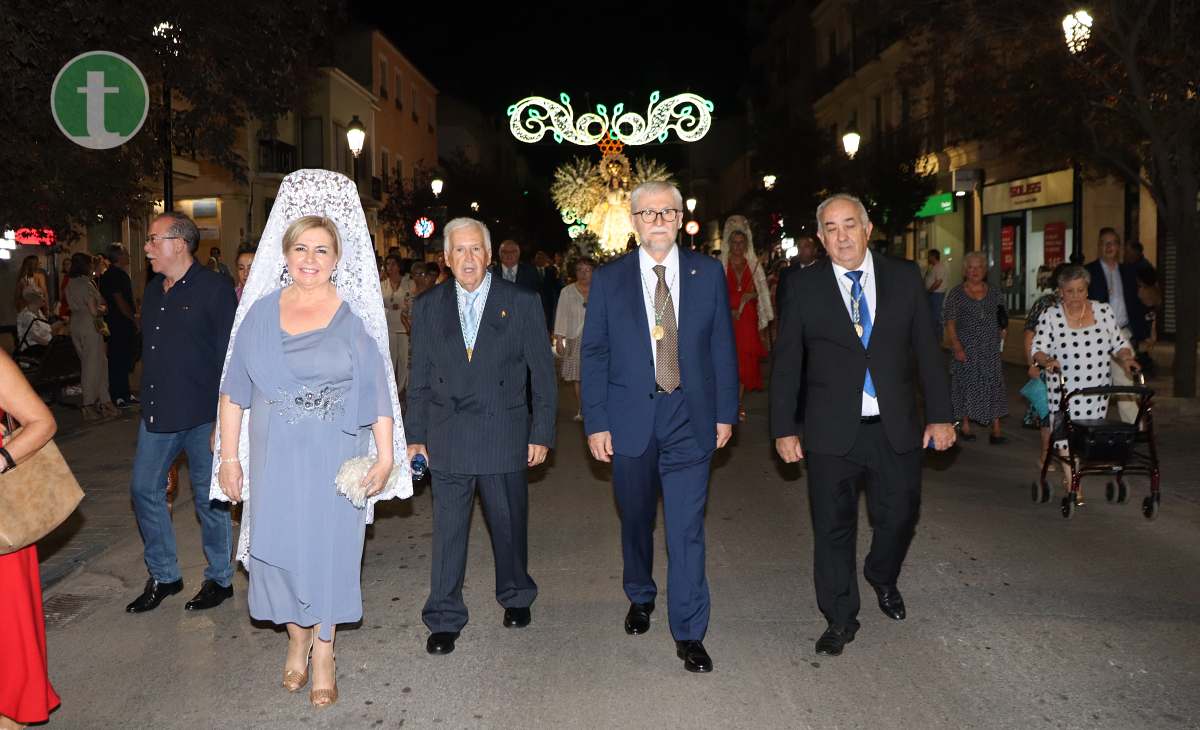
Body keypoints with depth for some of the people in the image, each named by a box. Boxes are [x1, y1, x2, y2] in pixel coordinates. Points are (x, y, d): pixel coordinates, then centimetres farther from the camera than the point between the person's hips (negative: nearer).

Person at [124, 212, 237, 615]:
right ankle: (163, 575, 26)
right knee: (144, 488, 9)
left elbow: (229, 356, -14)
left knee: (209, 497, 4)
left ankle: (219, 578, 21)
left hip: (202, 415, -7)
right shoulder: (152, 292, 12)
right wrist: (148, 405, 17)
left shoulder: (215, 288, -11)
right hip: (157, 413, 7)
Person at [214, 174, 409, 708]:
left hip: (335, 458, -2)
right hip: (275, 458, 2)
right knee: (280, 545, 10)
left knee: (329, 546, 6)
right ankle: (296, 639, 34)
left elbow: (378, 392, -4)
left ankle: (323, 653, 23)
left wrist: (386, 456, -9)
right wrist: (229, 456, 3)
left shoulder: (355, 316, -3)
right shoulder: (261, 312, 3)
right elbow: (234, 391, 5)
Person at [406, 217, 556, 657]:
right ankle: (444, 619, 17)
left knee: (509, 523, 13)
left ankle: (515, 596, 36)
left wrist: (542, 434, -3)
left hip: (504, 435, -1)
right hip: (446, 436, 1)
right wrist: (416, 435, 5)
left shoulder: (522, 302, -1)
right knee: (447, 530, 4)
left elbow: (542, 372, 0)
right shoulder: (428, 306, 5)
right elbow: (419, 377, 9)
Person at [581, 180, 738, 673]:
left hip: (689, 417, -1)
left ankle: (688, 632, 9)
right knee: (636, 520, 16)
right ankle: (640, 598, 41)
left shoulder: (708, 274, 2)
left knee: (687, 527, -2)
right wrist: (595, 422, -3)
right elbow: (594, 354, 2)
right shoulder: (608, 279, 1)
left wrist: (725, 411, 3)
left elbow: (722, 346, 6)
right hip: (630, 418, 1)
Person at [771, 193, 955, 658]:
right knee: (833, 527, 6)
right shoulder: (805, 287, -2)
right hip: (832, 429, -1)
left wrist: (940, 415, 2)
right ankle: (840, 620, 24)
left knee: (900, 515, 12)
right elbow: (786, 363, 0)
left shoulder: (904, 278, 3)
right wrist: (784, 428, -3)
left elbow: (927, 350, 6)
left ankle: (882, 577, 45)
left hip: (896, 428, 2)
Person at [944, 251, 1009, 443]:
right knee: (967, 386, 4)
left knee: (994, 386, -1)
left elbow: (1003, 319, 17)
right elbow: (950, 322, -6)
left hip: (991, 349, 3)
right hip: (966, 349, -3)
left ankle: (996, 431, 0)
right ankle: (966, 427, 17)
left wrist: (1002, 328, -5)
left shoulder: (994, 293, 9)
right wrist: (957, 346, -16)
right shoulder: (956, 294, -1)